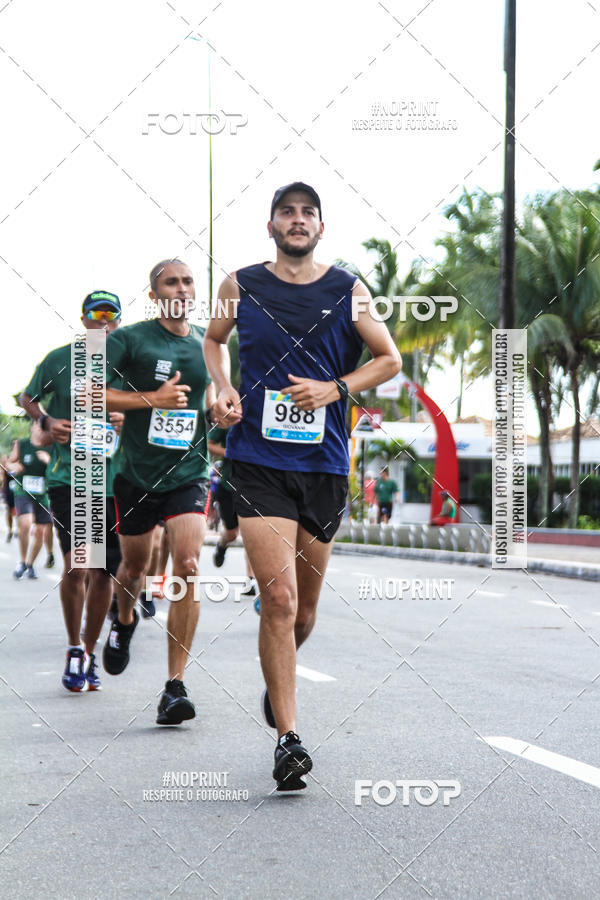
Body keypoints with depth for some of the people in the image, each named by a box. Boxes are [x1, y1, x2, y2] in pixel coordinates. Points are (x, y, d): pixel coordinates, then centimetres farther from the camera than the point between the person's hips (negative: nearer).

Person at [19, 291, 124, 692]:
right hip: (67, 477, -2)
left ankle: (89, 654, 24)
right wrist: (47, 421, -5)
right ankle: (74, 649, 4)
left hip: (114, 482, 3)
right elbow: (28, 398, 14)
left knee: (103, 572, 7)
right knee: (76, 564, -16)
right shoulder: (61, 359, 1)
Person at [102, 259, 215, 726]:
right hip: (137, 474, -1)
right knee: (135, 568, 14)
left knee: (188, 566, -16)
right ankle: (124, 621, 51)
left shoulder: (208, 342, 6)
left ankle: (175, 686, -14)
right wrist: (151, 399, -21)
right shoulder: (130, 338, -7)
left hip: (190, 473, 1)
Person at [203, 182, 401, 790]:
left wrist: (333, 389, -6)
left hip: (325, 464, 2)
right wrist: (223, 389, 3)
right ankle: (287, 738, -9)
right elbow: (213, 339, 22)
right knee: (279, 598, -16)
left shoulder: (349, 292, 4)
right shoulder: (241, 287, 5)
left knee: (304, 608, 13)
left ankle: (279, 678, 45)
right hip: (259, 460, -2)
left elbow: (389, 359, 10)